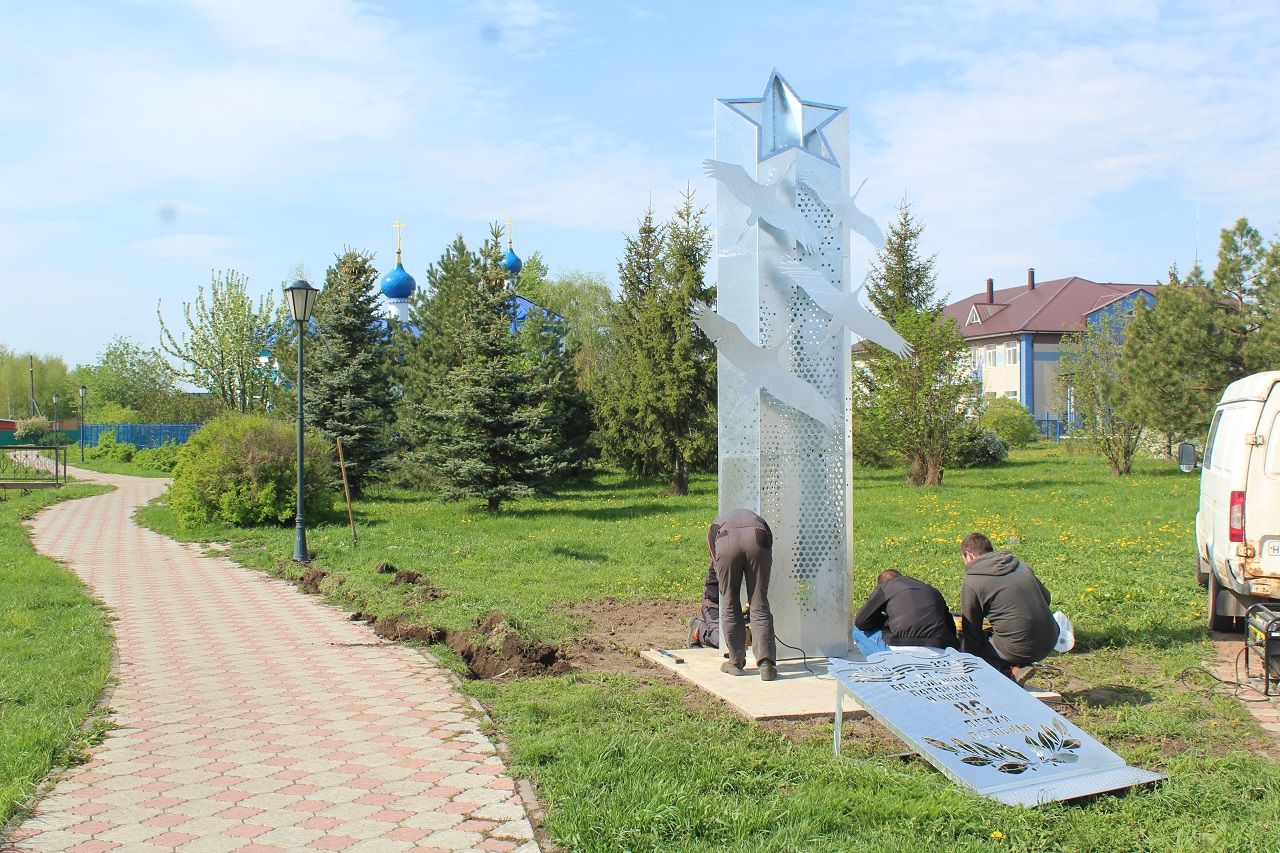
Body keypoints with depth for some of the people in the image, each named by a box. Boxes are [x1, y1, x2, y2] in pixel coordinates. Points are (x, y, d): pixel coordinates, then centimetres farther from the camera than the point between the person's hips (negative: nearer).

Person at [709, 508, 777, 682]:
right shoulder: (759, 520, 43)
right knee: (760, 606, 8)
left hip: (727, 543, 0)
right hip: (757, 541, 1)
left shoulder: (715, 526, 42)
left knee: (730, 606, 14)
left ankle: (736, 662, 22)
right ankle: (766, 664, -1)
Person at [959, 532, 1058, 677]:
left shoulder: (971, 584, -8)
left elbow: (971, 629, -1)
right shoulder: (1019, 564, 9)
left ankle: (1010, 671, -4)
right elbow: (1045, 597, 19)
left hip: (1020, 650, -7)